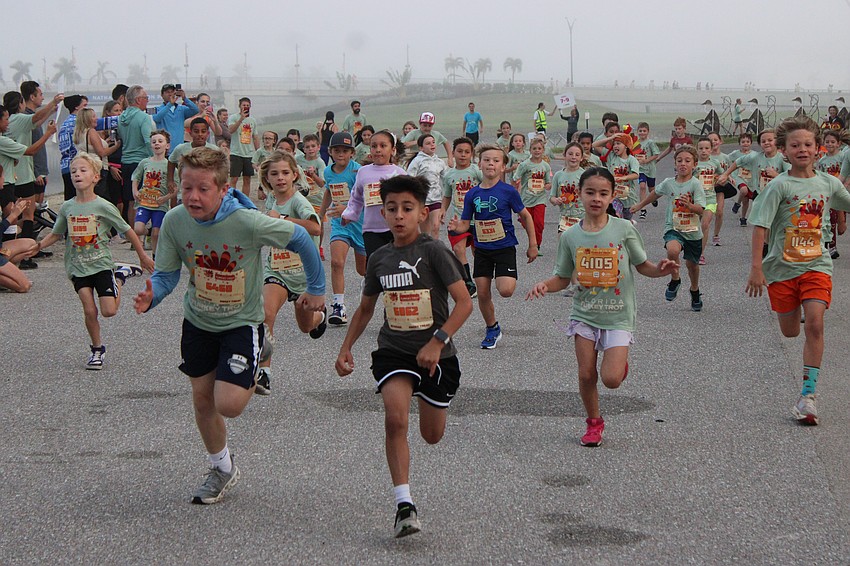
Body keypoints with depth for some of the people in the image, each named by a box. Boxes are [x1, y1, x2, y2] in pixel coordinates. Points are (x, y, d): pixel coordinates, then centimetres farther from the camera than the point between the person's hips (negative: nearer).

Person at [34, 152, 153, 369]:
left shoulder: (103, 206, -11)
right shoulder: (66, 208, 0)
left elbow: (127, 231, -2)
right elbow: (56, 234, 11)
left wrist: (143, 257, 4)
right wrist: (39, 245, -8)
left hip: (101, 264, -2)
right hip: (78, 267, 3)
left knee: (109, 310, -10)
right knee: (89, 311, -4)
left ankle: (120, 276, 17)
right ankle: (97, 349, 16)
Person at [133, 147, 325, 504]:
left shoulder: (248, 222, -30)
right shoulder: (175, 222, -18)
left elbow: (301, 240, -15)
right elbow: (167, 274, -9)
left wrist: (316, 289, -2)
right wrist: (150, 296, -32)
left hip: (241, 323, -4)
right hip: (198, 322, 4)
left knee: (229, 404, -15)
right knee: (202, 400, 13)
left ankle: (251, 379, 22)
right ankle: (222, 470, 38)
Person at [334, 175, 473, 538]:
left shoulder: (433, 252, -11)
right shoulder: (379, 259, 4)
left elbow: (464, 302, -15)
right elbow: (365, 307, 19)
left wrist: (437, 342, -24)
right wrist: (346, 348, 13)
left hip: (436, 354, -2)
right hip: (393, 350, 2)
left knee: (432, 436, 13)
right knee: (395, 419, -23)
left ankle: (429, 397, 51)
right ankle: (404, 505, -21)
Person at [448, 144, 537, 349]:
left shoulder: (508, 191, -9)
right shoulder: (472, 194, -1)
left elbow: (526, 216, 1)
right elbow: (465, 224, 4)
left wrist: (532, 245, 3)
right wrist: (456, 227, -20)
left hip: (505, 248, -3)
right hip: (482, 249, 3)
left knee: (505, 290, -19)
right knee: (483, 293, 5)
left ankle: (511, 279, 18)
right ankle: (492, 329, 26)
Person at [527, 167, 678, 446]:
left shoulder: (624, 229, -8)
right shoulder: (570, 236, -2)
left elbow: (642, 265, 1)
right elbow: (563, 278, 5)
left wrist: (660, 270, -19)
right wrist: (544, 285, -15)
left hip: (618, 315, -2)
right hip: (585, 314, 2)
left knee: (611, 379, -13)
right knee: (586, 375, 4)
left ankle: (619, 363, 23)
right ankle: (594, 423, 29)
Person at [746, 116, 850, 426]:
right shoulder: (779, 185, -10)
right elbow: (760, 226, -13)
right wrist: (756, 269, -18)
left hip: (816, 265, 1)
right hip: (782, 267, -1)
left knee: (815, 324, -16)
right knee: (790, 331, 10)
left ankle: (808, 395, -12)